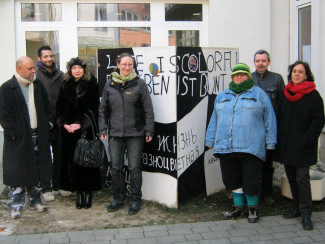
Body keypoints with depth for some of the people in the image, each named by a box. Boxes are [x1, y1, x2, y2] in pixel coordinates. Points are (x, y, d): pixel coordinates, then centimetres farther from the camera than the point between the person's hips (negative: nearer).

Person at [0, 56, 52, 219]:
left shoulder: (38, 85, 11)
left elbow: (46, 107, 17)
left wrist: (47, 125, 6)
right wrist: (14, 132, -16)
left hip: (38, 137, 6)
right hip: (19, 138, -5)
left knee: (38, 170, 13)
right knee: (17, 173, 0)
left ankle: (35, 200, 27)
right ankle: (15, 206, 10)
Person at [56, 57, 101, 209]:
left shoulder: (92, 85, -1)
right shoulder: (65, 85, 9)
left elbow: (94, 108, -6)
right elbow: (60, 107, 9)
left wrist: (81, 124, -12)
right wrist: (65, 124, -5)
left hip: (86, 130, -3)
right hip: (69, 131, 3)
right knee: (72, 161, 2)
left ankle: (88, 192, 9)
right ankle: (79, 192, 12)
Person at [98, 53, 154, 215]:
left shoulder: (139, 84, 0)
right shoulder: (110, 85, 7)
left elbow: (148, 110, 0)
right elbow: (103, 109, 13)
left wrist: (149, 130, -4)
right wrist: (103, 129, 4)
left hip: (135, 134, -3)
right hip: (115, 134, 3)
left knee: (134, 168, 4)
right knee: (115, 168, 7)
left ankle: (135, 200, 17)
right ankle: (118, 199, 23)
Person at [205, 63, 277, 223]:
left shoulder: (259, 94, 7)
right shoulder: (222, 97, 18)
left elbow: (269, 120, 4)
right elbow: (214, 121, 21)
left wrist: (270, 143, -1)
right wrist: (211, 142, 17)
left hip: (251, 148, -4)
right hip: (225, 148, 4)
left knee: (251, 181, 0)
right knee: (232, 180, 11)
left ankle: (253, 208, 22)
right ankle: (238, 207, 27)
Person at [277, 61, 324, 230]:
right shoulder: (286, 94, 11)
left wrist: (306, 140, -16)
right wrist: (280, 140, 8)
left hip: (303, 147, -6)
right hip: (286, 146, 6)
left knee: (302, 179, -6)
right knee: (292, 178, 12)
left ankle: (306, 215, 1)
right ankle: (298, 208, 25)